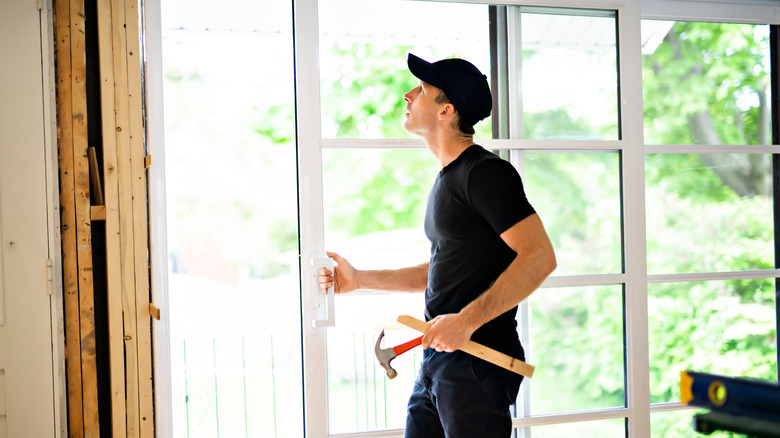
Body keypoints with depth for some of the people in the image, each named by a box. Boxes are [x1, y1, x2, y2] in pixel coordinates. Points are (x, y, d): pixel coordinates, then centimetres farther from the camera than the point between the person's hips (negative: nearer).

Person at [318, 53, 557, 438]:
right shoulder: (448, 178, 18)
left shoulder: (486, 172, -13)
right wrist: (360, 280, 21)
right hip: (436, 362, 9)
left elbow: (540, 258, -22)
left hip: (478, 361, -9)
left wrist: (467, 320, -26)